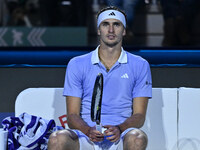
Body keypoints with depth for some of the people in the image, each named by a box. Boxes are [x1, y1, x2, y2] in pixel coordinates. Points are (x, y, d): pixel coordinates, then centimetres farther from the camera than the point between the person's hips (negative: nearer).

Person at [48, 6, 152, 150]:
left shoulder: (140, 66, 10)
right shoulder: (77, 65, 10)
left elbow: (139, 115, 5)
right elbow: (72, 115, 5)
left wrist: (119, 129, -18)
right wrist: (88, 131, -18)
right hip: (86, 137, 0)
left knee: (137, 138, -37)